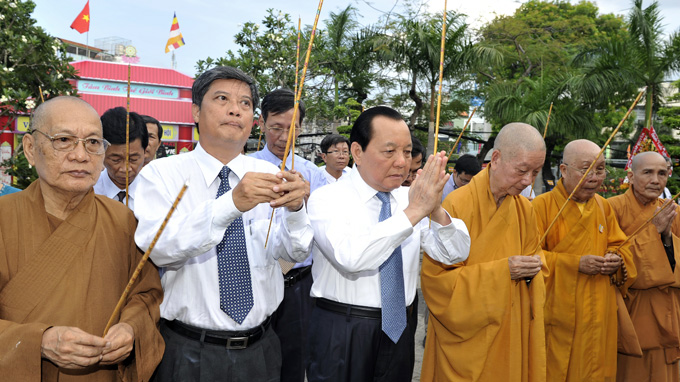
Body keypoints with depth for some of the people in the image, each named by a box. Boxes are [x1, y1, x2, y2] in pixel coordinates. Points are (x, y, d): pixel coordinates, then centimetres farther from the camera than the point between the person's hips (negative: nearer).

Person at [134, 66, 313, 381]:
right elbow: (156, 248, -24)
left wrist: (295, 209, -30)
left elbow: (295, 252, -9)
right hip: (189, 353, -3)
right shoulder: (161, 173, -7)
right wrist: (231, 204, -36)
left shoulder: (269, 175, 0)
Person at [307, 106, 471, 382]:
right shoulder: (327, 199, -12)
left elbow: (456, 254, -3)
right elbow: (351, 257, -30)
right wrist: (413, 212, -31)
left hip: (399, 327, 5)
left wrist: (435, 210, -22)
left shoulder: (409, 198, 2)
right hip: (342, 333, -4)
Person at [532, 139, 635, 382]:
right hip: (558, 314, -5)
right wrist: (575, 263, -21)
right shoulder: (542, 205, -10)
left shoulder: (604, 207, 9)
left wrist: (617, 260, -7)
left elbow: (620, 246, 16)